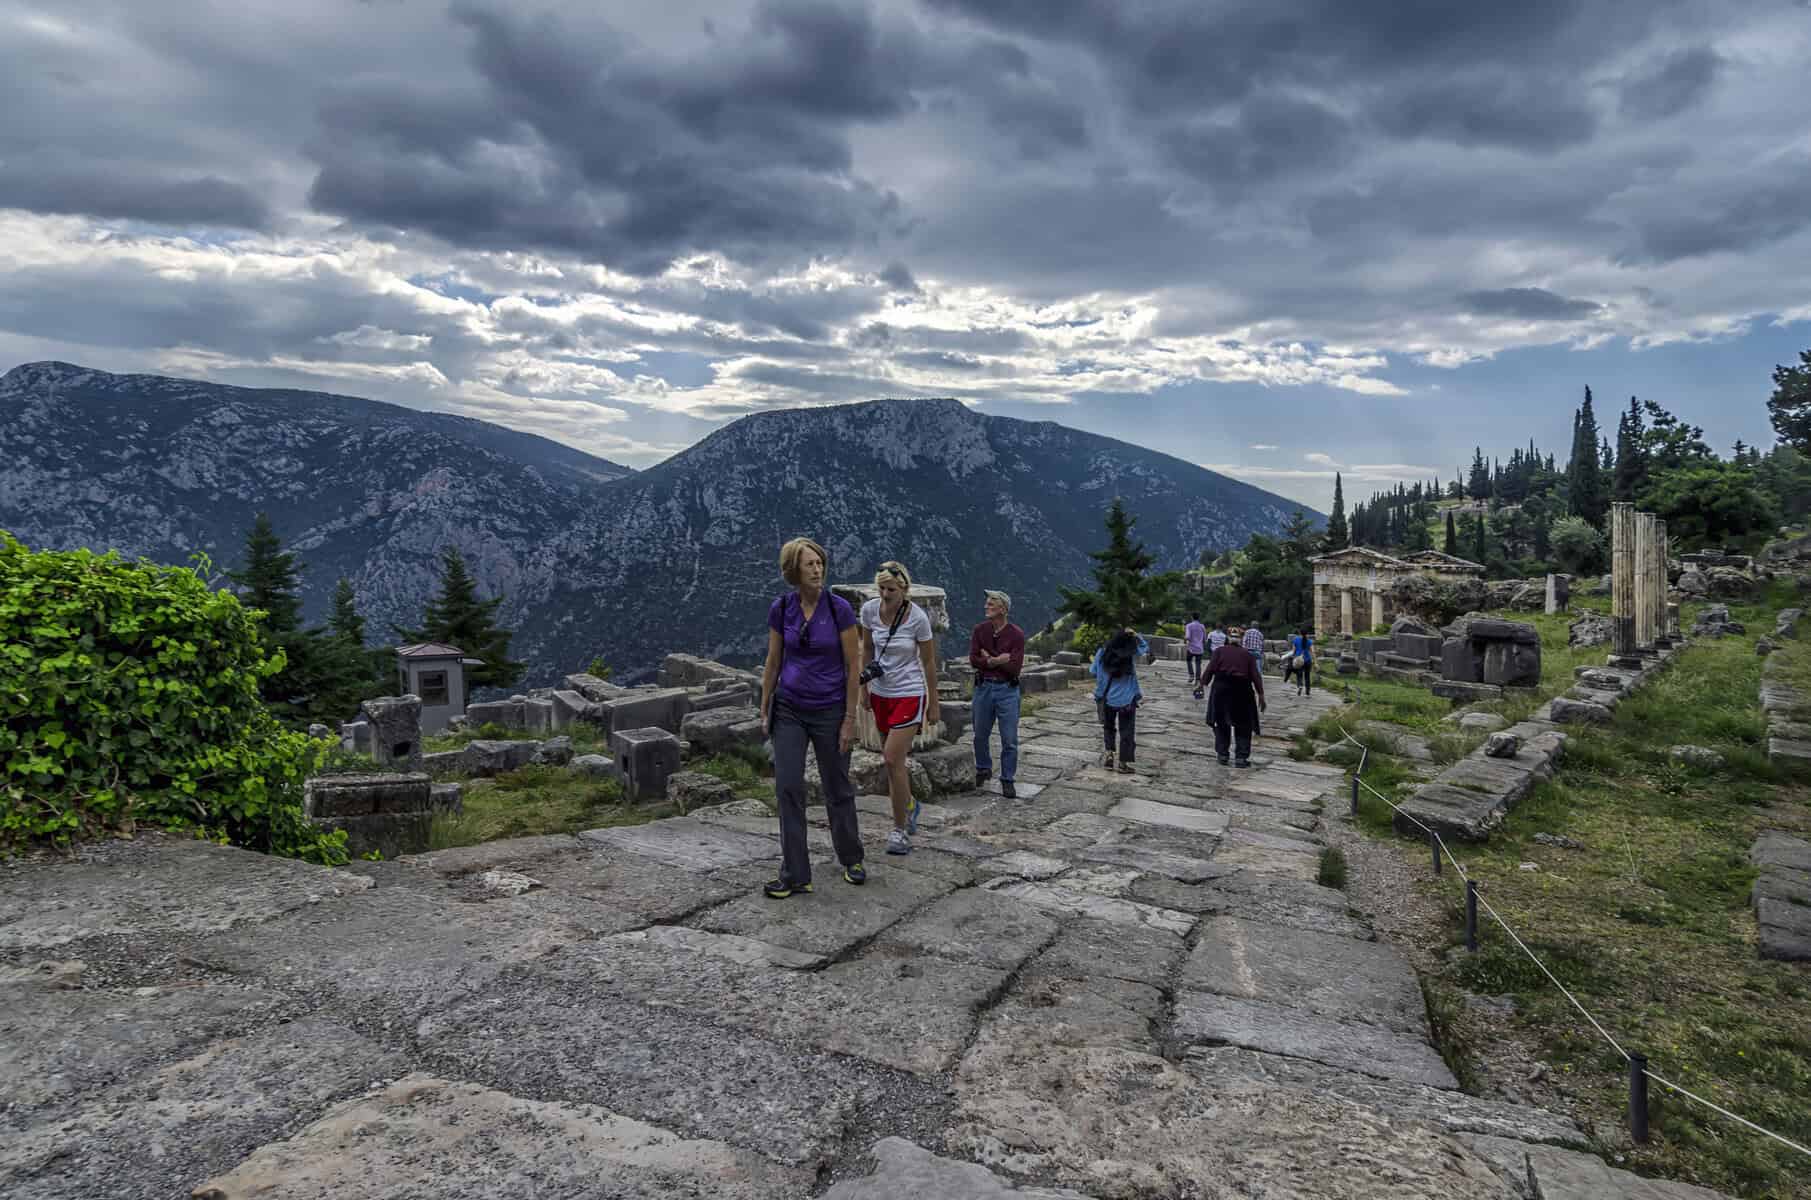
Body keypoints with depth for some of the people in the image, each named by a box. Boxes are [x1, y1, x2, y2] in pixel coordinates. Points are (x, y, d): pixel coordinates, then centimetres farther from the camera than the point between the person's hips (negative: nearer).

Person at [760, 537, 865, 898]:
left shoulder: (839, 608, -12)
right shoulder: (780, 609, -3)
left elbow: (853, 666, -9)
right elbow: (773, 662, 6)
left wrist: (850, 719, -10)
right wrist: (764, 711, 7)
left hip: (830, 710, -2)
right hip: (789, 709, 2)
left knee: (837, 788, 12)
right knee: (787, 788, -3)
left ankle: (851, 858, 34)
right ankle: (795, 875, 7)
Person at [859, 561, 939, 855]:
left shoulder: (918, 618, -16)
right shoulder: (869, 610, -6)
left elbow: (929, 662, -6)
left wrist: (933, 704, -2)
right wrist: (864, 686, 11)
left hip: (909, 694, -5)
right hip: (881, 693, 5)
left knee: (893, 759, -12)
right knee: (894, 759, 14)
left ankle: (900, 829, 1)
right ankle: (909, 805, 41)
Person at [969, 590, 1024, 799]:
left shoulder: (1016, 634, -10)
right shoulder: (980, 630, 0)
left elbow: (1014, 668, -16)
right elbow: (973, 660, -8)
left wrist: (989, 659, -11)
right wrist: (998, 661, -16)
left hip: (1007, 690, -3)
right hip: (983, 687, 3)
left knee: (1009, 740, 0)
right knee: (980, 735, 15)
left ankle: (1007, 780, 13)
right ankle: (983, 770, 37)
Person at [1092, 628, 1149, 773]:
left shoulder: (1102, 653, -11)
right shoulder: (1132, 654, -13)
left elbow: (1093, 672, 2)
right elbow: (1145, 648, 7)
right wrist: (1135, 635, 0)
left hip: (1106, 698, 1)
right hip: (1127, 699, -1)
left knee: (1108, 727, 23)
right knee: (1126, 731, 10)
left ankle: (1109, 753, 9)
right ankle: (1123, 763, 13)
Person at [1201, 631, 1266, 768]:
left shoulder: (1219, 651, 13)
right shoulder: (1247, 654, 16)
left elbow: (1210, 670, -2)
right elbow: (1256, 676, 5)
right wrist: (1260, 695, 2)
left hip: (1221, 687, 0)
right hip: (1242, 689, 0)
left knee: (1222, 722, 14)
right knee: (1243, 725, 9)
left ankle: (1222, 754, 13)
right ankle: (1241, 757, 1)